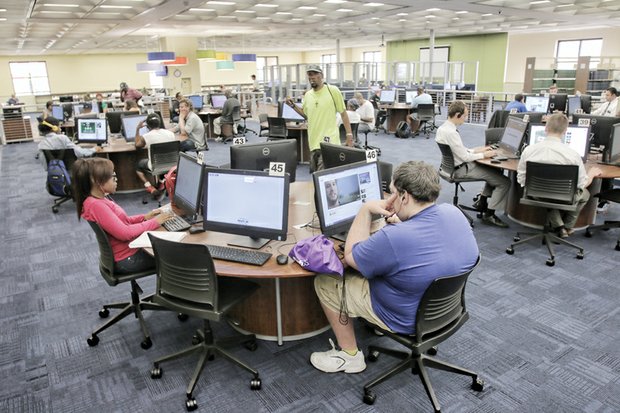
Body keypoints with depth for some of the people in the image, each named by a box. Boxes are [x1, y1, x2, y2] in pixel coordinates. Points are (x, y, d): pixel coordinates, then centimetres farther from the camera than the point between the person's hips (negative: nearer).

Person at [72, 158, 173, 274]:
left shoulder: (100, 199, 2)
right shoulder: (96, 205, -27)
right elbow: (125, 233, -29)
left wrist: (145, 217, 1)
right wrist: (154, 222, -20)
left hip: (129, 246, 9)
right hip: (126, 259, -9)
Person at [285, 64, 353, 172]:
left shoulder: (333, 91, -4)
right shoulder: (307, 95, 12)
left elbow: (343, 113, 0)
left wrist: (349, 135, -4)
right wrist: (293, 106, 13)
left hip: (329, 141, -6)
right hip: (313, 142, 6)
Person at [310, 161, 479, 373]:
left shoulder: (393, 238, -37)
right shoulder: (453, 212, -13)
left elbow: (351, 256, -17)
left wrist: (365, 210, -11)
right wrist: (398, 219, -5)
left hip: (407, 320, -7)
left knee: (324, 282, 5)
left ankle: (350, 356, 20)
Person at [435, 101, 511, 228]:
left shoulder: (443, 127, 4)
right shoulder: (451, 133, -26)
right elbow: (465, 157, -22)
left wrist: (477, 150, 10)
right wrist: (484, 155, -8)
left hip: (457, 165, 10)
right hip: (462, 169, -10)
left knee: (496, 170, 22)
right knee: (504, 182, -7)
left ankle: (482, 201, 25)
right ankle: (489, 215, 4)